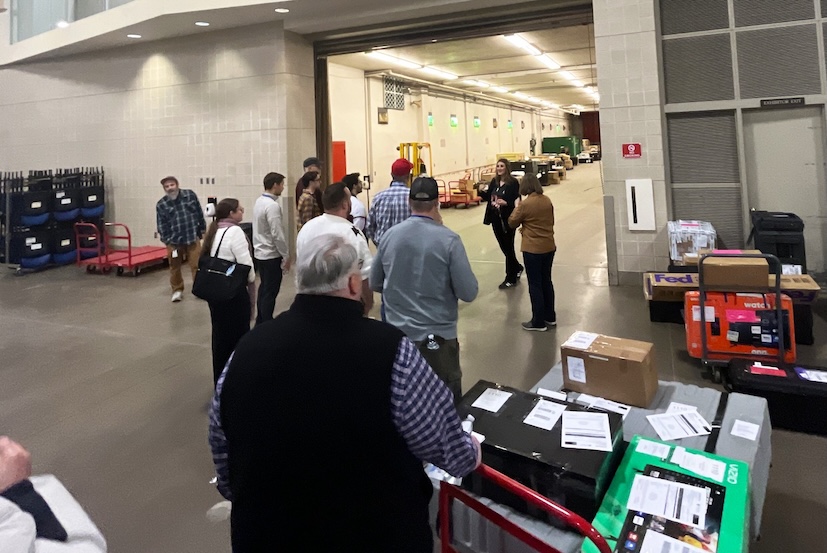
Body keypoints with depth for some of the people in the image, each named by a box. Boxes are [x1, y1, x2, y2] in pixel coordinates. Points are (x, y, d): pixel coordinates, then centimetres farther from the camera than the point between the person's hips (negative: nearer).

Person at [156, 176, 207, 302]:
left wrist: (203, 229, 11)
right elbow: (162, 226, -1)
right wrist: (167, 241, -4)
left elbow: (200, 213, 8)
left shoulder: (190, 195, -1)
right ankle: (177, 290, 24)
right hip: (174, 240, 0)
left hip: (192, 237, 0)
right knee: (174, 267, 9)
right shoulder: (161, 204, -3)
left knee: (196, 264, 0)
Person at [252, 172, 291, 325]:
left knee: (264, 288, 18)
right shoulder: (273, 205, -20)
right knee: (270, 291, 0)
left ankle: (260, 322, 28)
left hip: (260, 252, 9)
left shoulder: (259, 201, 7)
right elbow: (277, 234, -22)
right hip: (271, 255, -9)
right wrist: (286, 256, -12)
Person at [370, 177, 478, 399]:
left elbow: (375, 284, 8)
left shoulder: (389, 236, -4)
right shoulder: (448, 239, -16)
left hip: (397, 334, 4)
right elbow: (469, 293, -13)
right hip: (437, 336, -4)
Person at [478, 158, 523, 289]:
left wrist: (505, 203, -30)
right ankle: (517, 268, 39)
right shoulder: (494, 181, 6)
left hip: (508, 220, -6)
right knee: (504, 247, 17)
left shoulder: (513, 182, -11)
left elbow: (516, 201, -13)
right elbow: (488, 197, 12)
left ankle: (511, 278, 13)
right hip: (495, 219, 6)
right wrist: (482, 192, -8)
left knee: (509, 248, 2)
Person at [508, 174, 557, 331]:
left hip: (533, 249, -6)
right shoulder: (547, 200, 2)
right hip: (549, 246, 6)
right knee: (546, 281, 18)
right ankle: (550, 316, 28)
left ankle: (538, 322, 9)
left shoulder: (525, 204, -17)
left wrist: (517, 207, 9)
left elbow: (512, 223, -4)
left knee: (535, 284, 3)